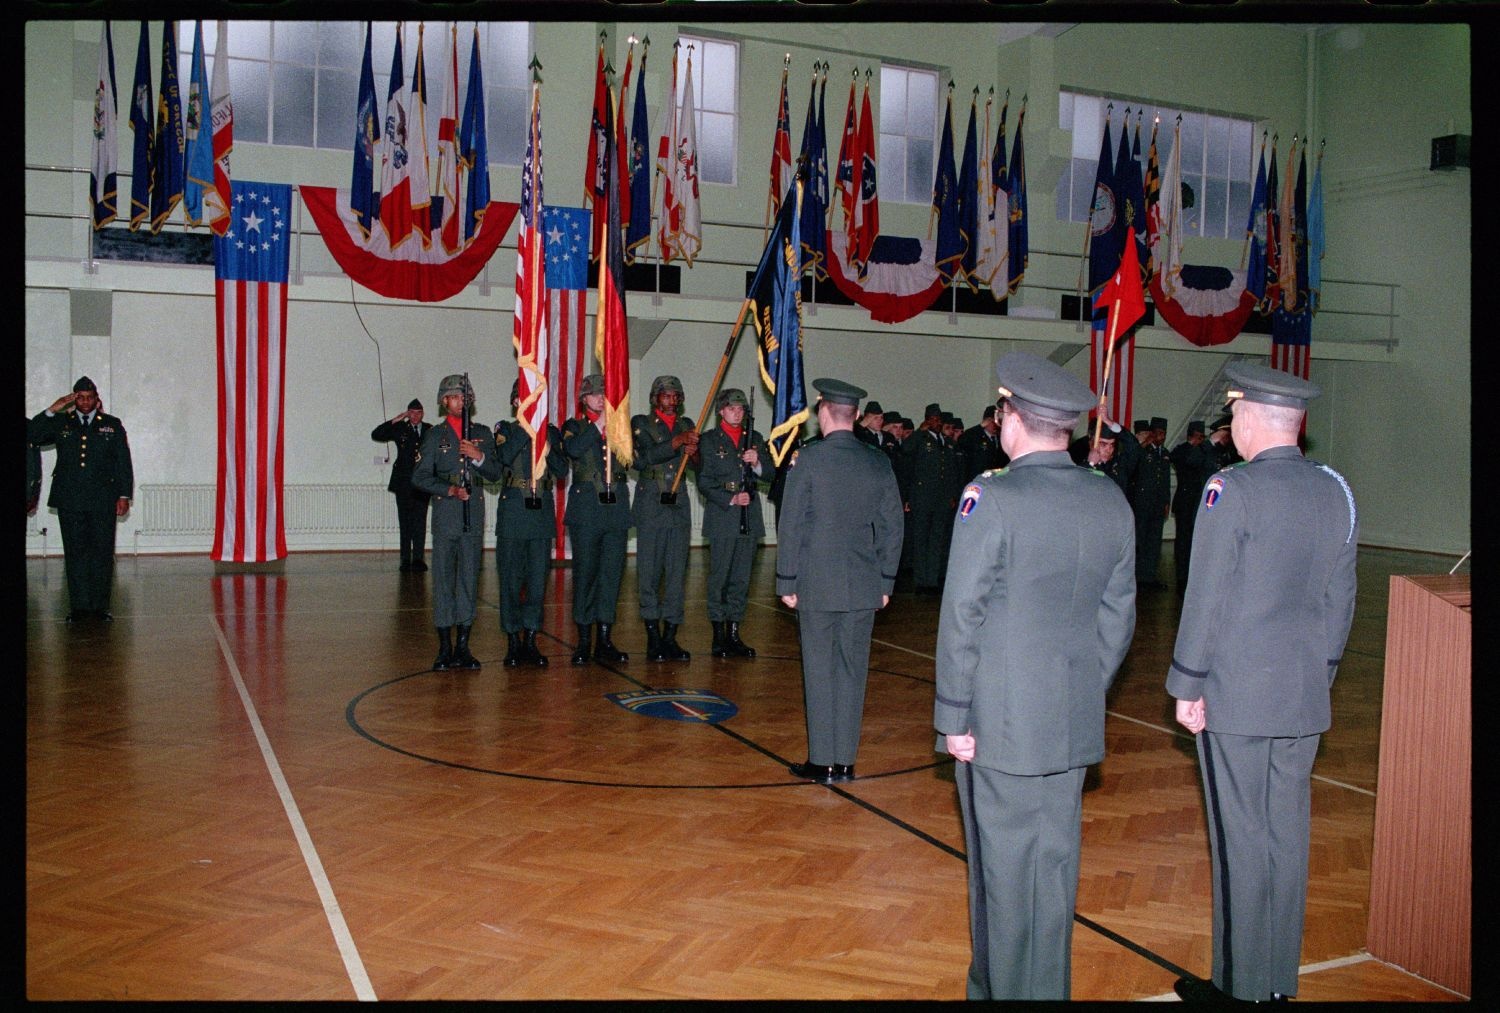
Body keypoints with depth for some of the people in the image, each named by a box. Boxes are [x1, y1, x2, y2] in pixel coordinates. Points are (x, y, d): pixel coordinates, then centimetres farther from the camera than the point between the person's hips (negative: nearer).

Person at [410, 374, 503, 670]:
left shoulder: (482, 433, 14)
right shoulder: (435, 435, 8)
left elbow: (495, 474, 9)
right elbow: (419, 476, 2)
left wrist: (479, 457, -9)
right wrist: (448, 489, -11)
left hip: (474, 513, 2)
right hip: (445, 513, -2)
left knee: (469, 577, 3)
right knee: (443, 577, -2)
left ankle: (463, 646, 9)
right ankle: (445, 647, 3)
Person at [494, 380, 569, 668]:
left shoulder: (551, 432, 12)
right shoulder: (506, 429, 4)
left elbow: (562, 471, 5)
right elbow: (505, 456, -17)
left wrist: (549, 451, -12)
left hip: (542, 510, 3)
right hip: (513, 509, -2)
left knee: (538, 578, 4)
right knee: (511, 578, 1)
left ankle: (530, 641, 13)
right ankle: (513, 641, 11)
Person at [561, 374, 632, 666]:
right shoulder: (574, 426, 7)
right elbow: (574, 450, -14)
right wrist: (598, 425, -12)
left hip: (616, 509, 3)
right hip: (586, 508, -3)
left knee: (612, 573, 3)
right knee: (585, 573, -2)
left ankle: (604, 641, 10)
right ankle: (584, 641, 7)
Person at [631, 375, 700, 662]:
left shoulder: (686, 425, 15)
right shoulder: (641, 423, 3)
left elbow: (697, 466, 10)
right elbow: (646, 457, -12)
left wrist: (692, 453, -12)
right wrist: (677, 442, -21)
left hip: (679, 506, 4)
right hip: (651, 506, -4)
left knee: (677, 572, 3)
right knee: (649, 571, -3)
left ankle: (670, 636, 9)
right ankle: (653, 637, 5)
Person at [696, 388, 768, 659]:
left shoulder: (755, 439, 14)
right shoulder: (709, 440, 3)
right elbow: (704, 482, -2)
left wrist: (757, 463, -11)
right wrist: (731, 499, -13)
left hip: (749, 518, 4)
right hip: (722, 518, -4)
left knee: (741, 578, 6)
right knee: (719, 577, -2)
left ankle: (733, 634, 13)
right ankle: (718, 636, 6)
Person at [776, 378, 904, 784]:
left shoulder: (808, 459, -9)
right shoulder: (878, 462, 2)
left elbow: (790, 524, -8)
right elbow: (892, 526, 6)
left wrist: (787, 582, 0)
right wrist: (885, 581, 14)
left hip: (817, 584, -3)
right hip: (865, 586, 4)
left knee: (819, 672, 4)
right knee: (852, 671, 10)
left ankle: (822, 762, 10)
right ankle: (845, 761, 16)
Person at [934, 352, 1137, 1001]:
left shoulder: (991, 497, -16)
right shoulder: (1112, 502, 2)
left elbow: (961, 618, -15)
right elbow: (1118, 618, 8)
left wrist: (953, 716, -7)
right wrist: (1088, 691, 18)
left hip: (1001, 724, -5)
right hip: (1076, 724, 6)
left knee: (1004, 867, 8)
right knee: (1054, 864, 16)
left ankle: (1001, 988, 23)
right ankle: (1049, 988, 30)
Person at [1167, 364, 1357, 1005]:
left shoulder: (1231, 489, -15)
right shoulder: (1335, 490, 5)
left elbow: (1205, 599, -15)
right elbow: (1340, 600, 10)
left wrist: (1186, 686, -7)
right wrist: (1321, 673, 20)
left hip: (1235, 697, -6)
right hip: (1305, 699, 6)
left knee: (1240, 841, 4)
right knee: (1287, 836, 14)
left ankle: (1240, 985, 16)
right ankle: (1280, 980, 27)